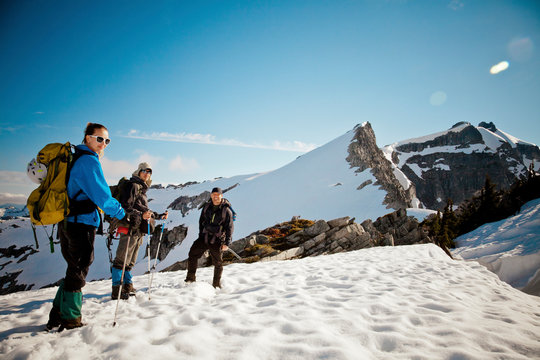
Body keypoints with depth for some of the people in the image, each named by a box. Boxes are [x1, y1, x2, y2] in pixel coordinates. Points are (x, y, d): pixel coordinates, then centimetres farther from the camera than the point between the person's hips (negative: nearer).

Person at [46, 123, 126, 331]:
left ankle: (57, 315, 25)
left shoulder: (74, 159, 16)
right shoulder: (88, 160, -14)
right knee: (78, 272, 2)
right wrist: (119, 212, -6)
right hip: (82, 223, -9)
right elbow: (101, 195, -19)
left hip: (66, 223, 9)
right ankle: (70, 319, 13)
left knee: (74, 270, 18)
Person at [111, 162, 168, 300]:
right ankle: (116, 291, 0)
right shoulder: (132, 185, -6)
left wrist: (159, 216, 29)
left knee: (130, 261, 15)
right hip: (131, 227, -9)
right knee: (122, 260, -5)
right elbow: (126, 207, -17)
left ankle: (128, 287, 23)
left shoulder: (142, 189, 22)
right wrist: (140, 215, -30)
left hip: (139, 229, 9)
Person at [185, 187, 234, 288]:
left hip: (217, 240, -4)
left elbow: (230, 227, -7)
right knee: (193, 253, -6)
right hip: (204, 237, 4)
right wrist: (201, 235, 15)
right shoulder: (207, 207, 5)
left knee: (218, 263, 5)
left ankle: (216, 285, 23)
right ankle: (190, 279, 8)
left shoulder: (226, 210, -8)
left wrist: (227, 243, -12)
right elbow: (201, 221, 18)